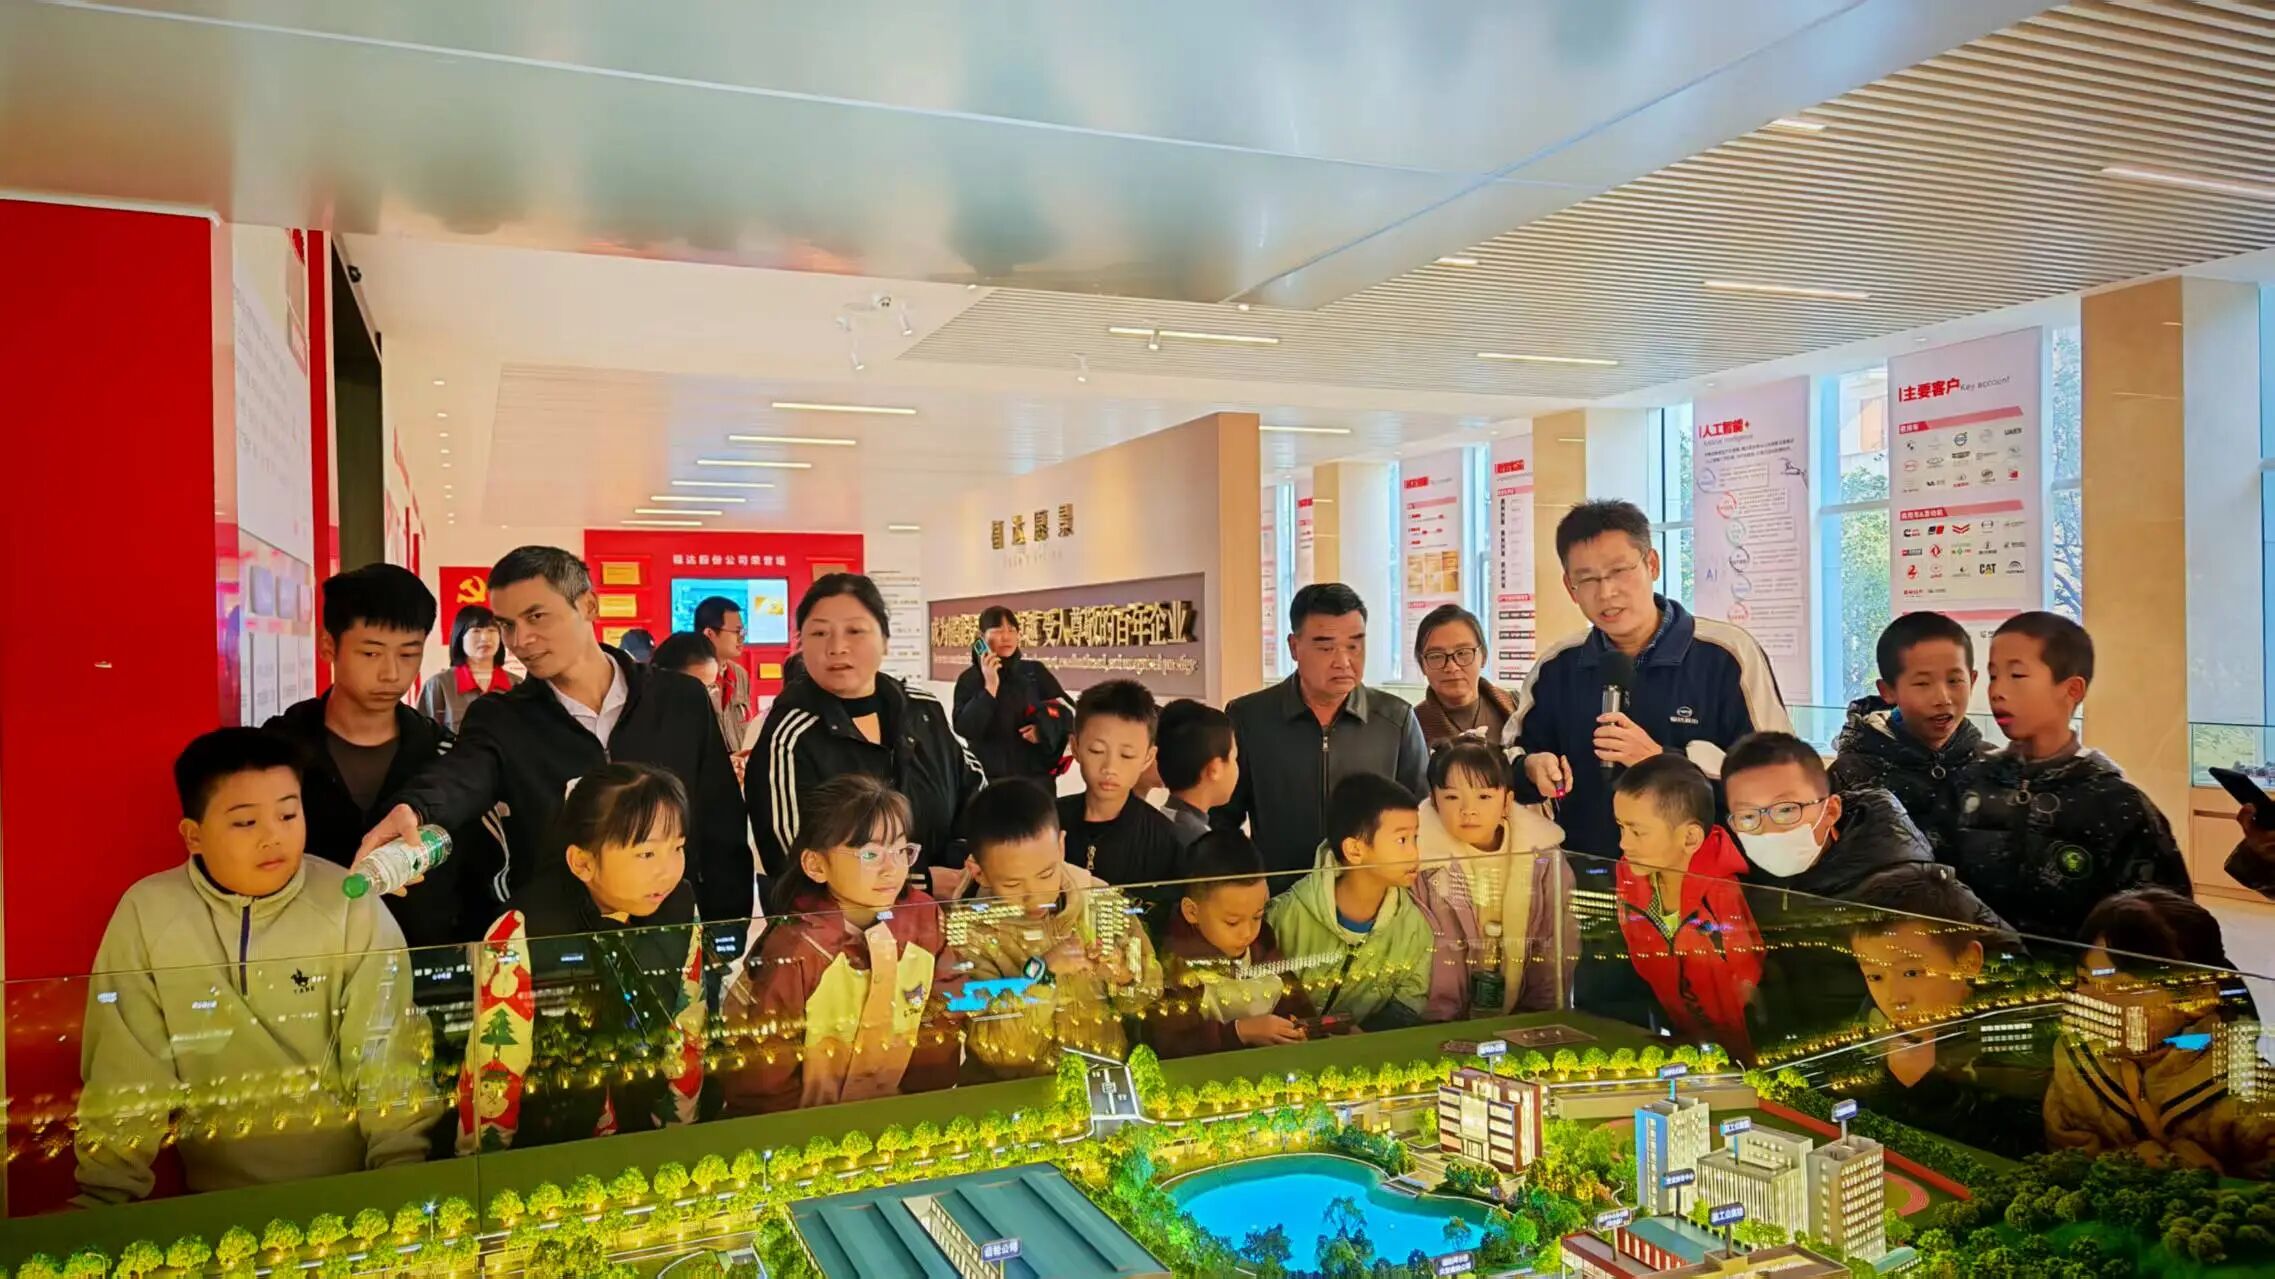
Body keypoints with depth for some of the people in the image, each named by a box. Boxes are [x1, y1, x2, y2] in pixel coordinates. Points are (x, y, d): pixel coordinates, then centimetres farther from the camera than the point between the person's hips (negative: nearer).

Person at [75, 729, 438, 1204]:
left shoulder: (353, 906, -6)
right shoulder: (147, 913, -3)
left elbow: (388, 1059, -7)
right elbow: (125, 1077, 2)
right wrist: (102, 1201, -2)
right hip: (214, 1197, 2)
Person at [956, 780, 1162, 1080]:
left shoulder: (1104, 903, -5)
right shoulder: (970, 932, -10)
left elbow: (1147, 998, 5)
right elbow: (992, 1048, -14)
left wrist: (1125, 979, -14)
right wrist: (1039, 972, -23)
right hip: (1012, 1092, -2)